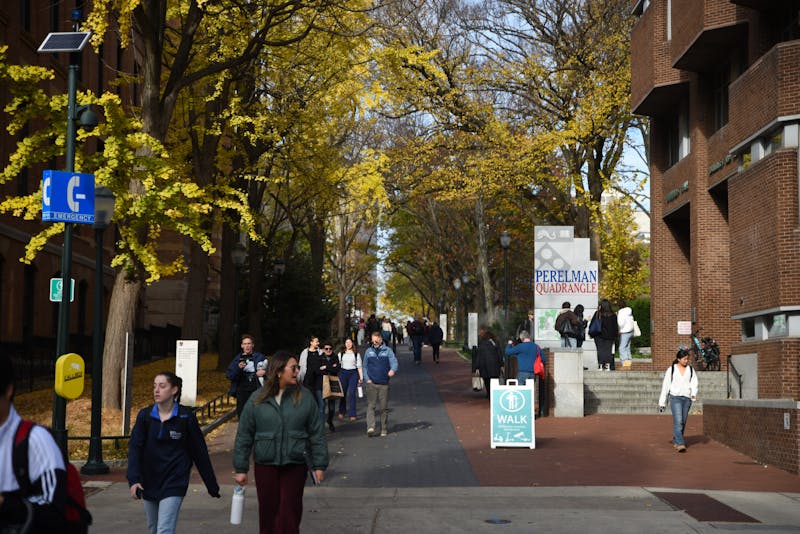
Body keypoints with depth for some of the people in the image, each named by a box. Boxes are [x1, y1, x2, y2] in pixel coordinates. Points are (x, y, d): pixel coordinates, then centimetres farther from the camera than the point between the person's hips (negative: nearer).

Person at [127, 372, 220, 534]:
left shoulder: (186, 417, -7)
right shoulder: (145, 415, 0)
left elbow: (199, 452, -1)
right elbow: (135, 448, -6)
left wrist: (212, 485, 3)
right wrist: (133, 479, -19)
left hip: (174, 484, -4)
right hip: (149, 482, 4)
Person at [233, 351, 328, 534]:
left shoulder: (304, 397, -2)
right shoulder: (258, 400, -1)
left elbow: (317, 433, 2)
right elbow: (244, 435, 3)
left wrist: (319, 465, 0)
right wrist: (241, 468, 1)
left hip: (295, 465, -1)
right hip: (265, 466, 1)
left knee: (290, 514, -1)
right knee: (268, 512, 9)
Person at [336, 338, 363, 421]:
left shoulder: (356, 354, 8)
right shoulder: (341, 353, 10)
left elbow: (359, 366, 8)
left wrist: (361, 377, 3)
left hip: (353, 373, -1)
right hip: (343, 373, 1)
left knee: (352, 394, -7)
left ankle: (352, 414, -5)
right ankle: (341, 412, 22)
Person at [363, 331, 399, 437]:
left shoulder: (387, 350, 4)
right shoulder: (368, 351, 10)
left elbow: (394, 361, -8)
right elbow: (365, 366, 15)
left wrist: (393, 369, -31)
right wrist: (367, 379, 2)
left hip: (384, 384, -1)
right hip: (371, 383, 1)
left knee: (384, 407, 5)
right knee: (370, 406, -11)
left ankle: (384, 429, 15)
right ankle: (370, 427, -20)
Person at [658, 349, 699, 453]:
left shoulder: (691, 370, 9)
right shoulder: (671, 369, 1)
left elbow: (694, 383, 1)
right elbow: (665, 386, 3)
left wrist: (694, 394, -21)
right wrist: (662, 402, 3)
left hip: (687, 398, 4)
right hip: (675, 397, -4)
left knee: (683, 422, 9)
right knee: (678, 421, -15)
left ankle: (675, 440, 27)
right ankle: (680, 444, -20)